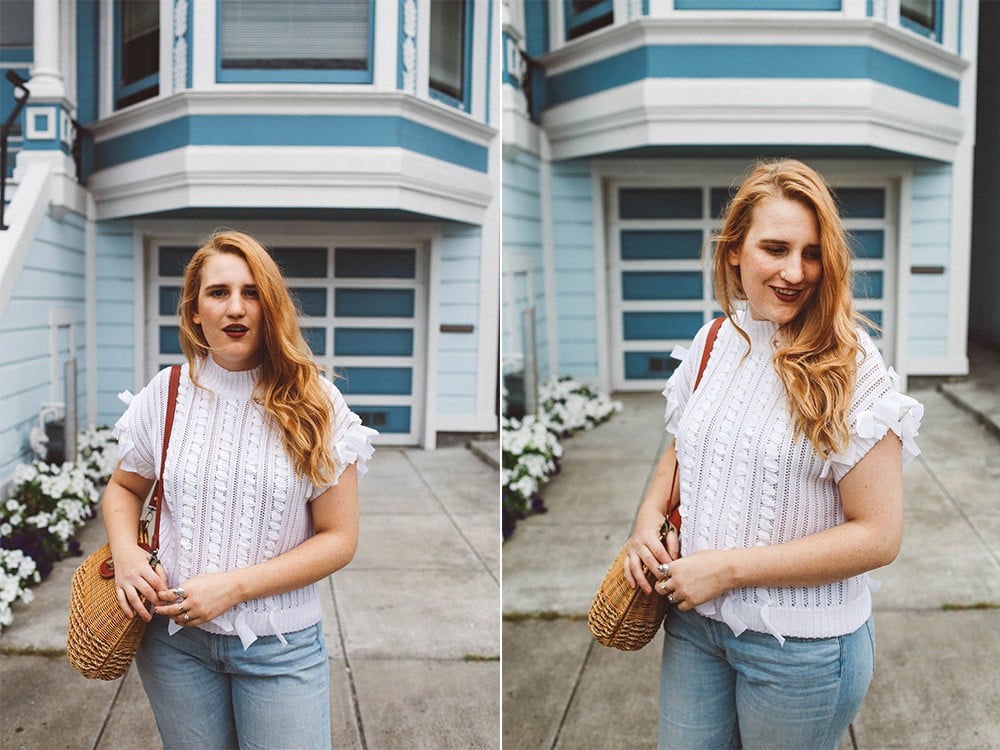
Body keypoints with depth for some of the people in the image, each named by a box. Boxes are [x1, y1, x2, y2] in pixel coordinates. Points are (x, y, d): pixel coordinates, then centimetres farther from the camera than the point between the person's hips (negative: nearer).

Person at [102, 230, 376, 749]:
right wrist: (126, 554, -7)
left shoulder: (314, 404, -9)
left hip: (281, 648, -2)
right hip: (176, 636, 2)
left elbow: (339, 539, -8)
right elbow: (123, 488, 14)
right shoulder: (164, 395, -1)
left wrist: (234, 587, -17)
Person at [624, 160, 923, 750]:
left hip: (801, 647, -5)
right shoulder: (715, 342, 0)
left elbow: (879, 535, -18)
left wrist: (729, 568, -19)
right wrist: (649, 519, -4)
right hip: (694, 621, 5)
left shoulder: (851, 368, -16)